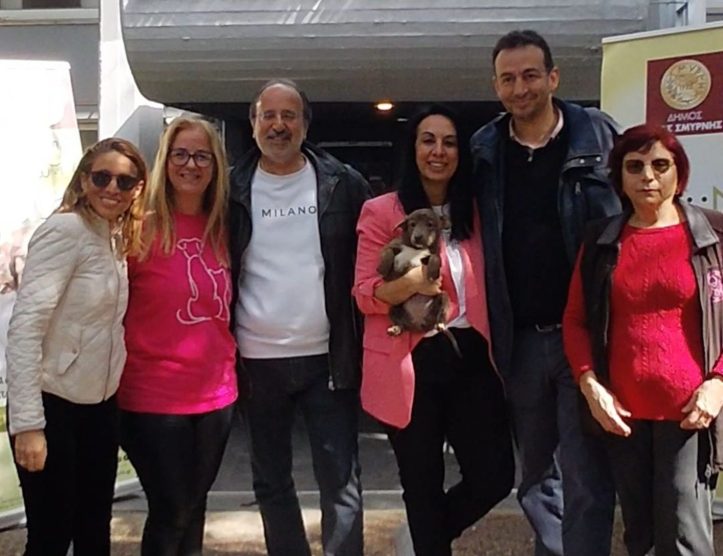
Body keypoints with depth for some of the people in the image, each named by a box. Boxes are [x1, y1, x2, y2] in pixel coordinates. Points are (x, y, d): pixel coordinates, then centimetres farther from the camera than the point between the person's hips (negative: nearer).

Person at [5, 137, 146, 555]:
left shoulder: (116, 238, 9)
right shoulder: (65, 231, -16)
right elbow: (25, 326, -22)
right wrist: (27, 422, -26)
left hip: (100, 404, 8)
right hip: (55, 403, -8)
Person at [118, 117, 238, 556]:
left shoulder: (219, 228, 6)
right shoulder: (140, 224, -11)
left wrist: (228, 364, 11)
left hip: (216, 393, 5)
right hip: (154, 396, -5)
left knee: (194, 509, 17)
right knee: (170, 513, 4)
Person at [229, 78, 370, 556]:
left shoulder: (344, 184, -1)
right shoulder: (233, 190, 2)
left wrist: (365, 340, -2)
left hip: (328, 357, -1)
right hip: (258, 360, 2)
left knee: (342, 482, 3)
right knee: (271, 481, 14)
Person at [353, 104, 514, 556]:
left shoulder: (475, 210, 10)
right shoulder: (381, 211, -3)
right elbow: (364, 295, -6)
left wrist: (494, 346, 6)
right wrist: (407, 283, -24)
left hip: (471, 358, 4)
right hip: (413, 364, -3)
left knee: (495, 477, 4)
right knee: (423, 486, 9)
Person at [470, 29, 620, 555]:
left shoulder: (598, 136, -1)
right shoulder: (483, 152, 5)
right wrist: (490, 331, 3)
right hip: (520, 339, 3)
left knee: (586, 476, 1)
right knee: (536, 473, 16)